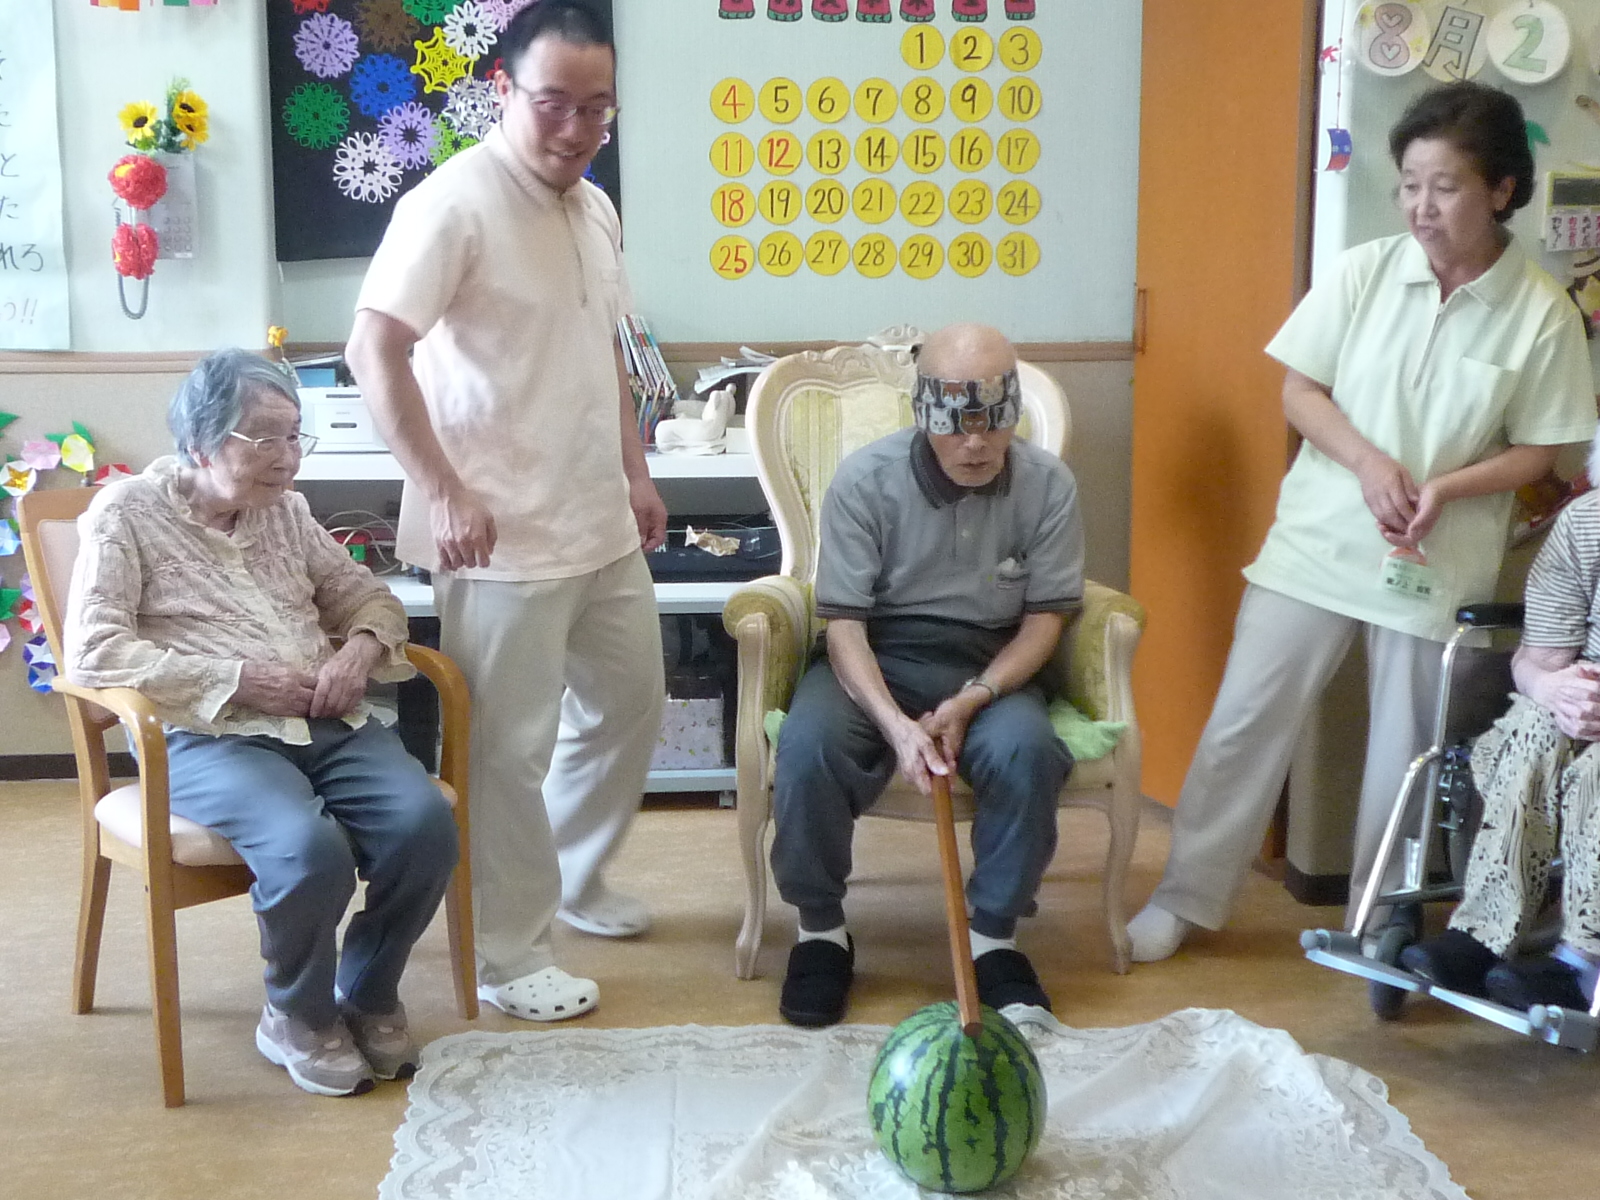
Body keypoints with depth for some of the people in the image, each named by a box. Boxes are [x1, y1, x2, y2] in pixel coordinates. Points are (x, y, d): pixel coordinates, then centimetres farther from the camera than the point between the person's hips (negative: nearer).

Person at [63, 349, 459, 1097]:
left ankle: (368, 992, 3)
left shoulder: (285, 509, 16)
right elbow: (92, 652, -11)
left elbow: (364, 594, 22)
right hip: (209, 738, -5)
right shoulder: (127, 514, 0)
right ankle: (299, 1015, -3)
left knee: (426, 823, -23)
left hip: (329, 725, 5)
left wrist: (361, 649, -4)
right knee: (309, 847, -34)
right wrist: (238, 680, -16)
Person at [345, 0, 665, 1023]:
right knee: (511, 747, 0)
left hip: (602, 525, 9)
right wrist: (445, 491, -23)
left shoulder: (596, 209, 11)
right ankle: (511, 956, 15)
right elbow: (374, 351, -20)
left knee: (629, 701, 19)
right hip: (504, 536, -9)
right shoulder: (454, 202, -15)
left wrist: (636, 472, 18)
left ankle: (573, 878, 40)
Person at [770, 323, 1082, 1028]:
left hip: (990, 668, 1)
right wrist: (895, 724, -31)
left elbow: (1044, 619, -2)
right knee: (809, 742, -32)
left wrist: (972, 700, -20)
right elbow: (843, 624, -13)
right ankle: (821, 928, -7)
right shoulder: (865, 480, -12)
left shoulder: (1048, 485, -7)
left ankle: (995, 935, -8)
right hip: (874, 661, -1)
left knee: (1025, 749, -32)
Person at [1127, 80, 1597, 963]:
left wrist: (1446, 488, -19)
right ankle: (1186, 896, 18)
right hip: (1318, 543, 1)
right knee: (1244, 719, 4)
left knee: (1407, 750, 11)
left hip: (1438, 565, -1)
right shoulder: (1361, 272, -4)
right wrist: (1368, 462, -17)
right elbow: (1299, 393, -1)